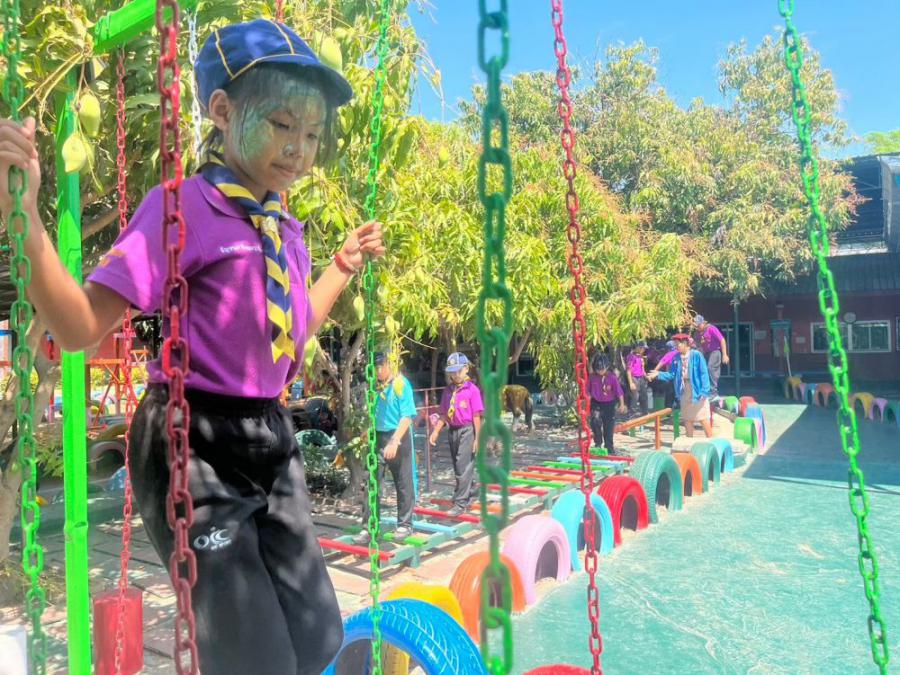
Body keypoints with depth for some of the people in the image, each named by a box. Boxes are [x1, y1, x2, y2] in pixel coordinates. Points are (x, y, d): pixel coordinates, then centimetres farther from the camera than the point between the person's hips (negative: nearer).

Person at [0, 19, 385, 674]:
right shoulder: (185, 205, -13)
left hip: (271, 441, 7)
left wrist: (344, 265, 22)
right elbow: (80, 327, -18)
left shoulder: (285, 228, 8)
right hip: (196, 449, -7)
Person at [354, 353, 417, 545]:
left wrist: (394, 441, -24)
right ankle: (368, 528, 10)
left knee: (403, 484, 7)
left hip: (398, 437, -6)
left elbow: (407, 416, -18)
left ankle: (405, 525, 20)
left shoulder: (401, 384, -13)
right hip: (378, 438, 6)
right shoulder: (376, 385, 6)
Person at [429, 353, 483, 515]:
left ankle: (460, 503, -2)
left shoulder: (472, 389, -11)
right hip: (452, 431, 7)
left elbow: (476, 416, -11)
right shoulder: (448, 390, 7)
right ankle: (471, 493, 33)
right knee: (460, 467, 16)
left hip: (467, 430, -6)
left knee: (463, 468, -7)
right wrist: (436, 431, 5)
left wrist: (477, 438, -12)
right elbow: (444, 414, 13)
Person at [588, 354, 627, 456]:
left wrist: (622, 404, -7)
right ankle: (598, 443, -12)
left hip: (609, 404, 0)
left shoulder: (612, 377, -12)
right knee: (596, 419, -27)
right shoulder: (592, 377, -8)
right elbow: (588, 391, 3)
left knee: (609, 426, 8)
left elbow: (619, 391, -7)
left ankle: (609, 448, 24)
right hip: (596, 404, 0)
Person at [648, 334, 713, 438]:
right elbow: (671, 375, 6)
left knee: (703, 419, 1)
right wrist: (659, 374, -9)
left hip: (697, 391, -6)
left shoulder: (696, 355, -12)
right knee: (687, 420, 14)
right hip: (684, 392, 6)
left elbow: (703, 374, -14)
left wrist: (704, 391, -18)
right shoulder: (676, 358, 5)